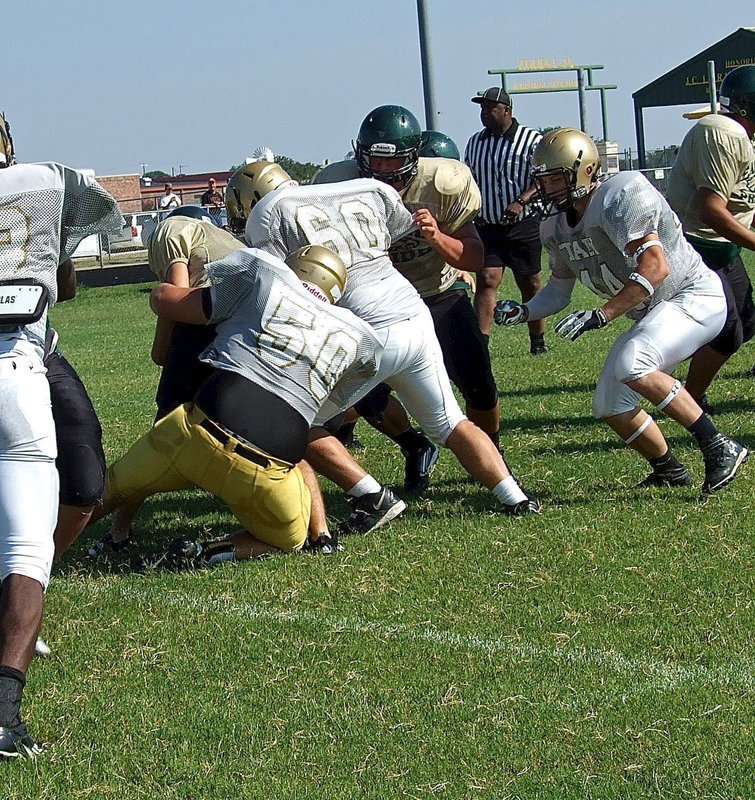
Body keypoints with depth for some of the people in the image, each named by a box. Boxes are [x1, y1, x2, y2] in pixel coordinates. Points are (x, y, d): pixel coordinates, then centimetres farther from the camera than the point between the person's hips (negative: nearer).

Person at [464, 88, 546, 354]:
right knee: (487, 281, -10)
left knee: (530, 284, 6)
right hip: (487, 226, 3)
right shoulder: (474, 143, 10)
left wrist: (521, 201, -23)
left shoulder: (531, 141, -6)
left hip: (523, 225, -3)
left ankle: (538, 340, 20)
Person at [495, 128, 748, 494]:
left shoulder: (621, 197, -24)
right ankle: (669, 470, 27)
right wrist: (523, 311, -6)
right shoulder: (558, 226, 3)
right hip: (651, 314, 10)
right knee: (610, 405, 7)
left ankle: (718, 447, -24)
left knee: (630, 366, -31)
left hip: (693, 298, -9)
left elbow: (655, 268, -32)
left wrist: (600, 316, -35)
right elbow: (559, 290, 14)